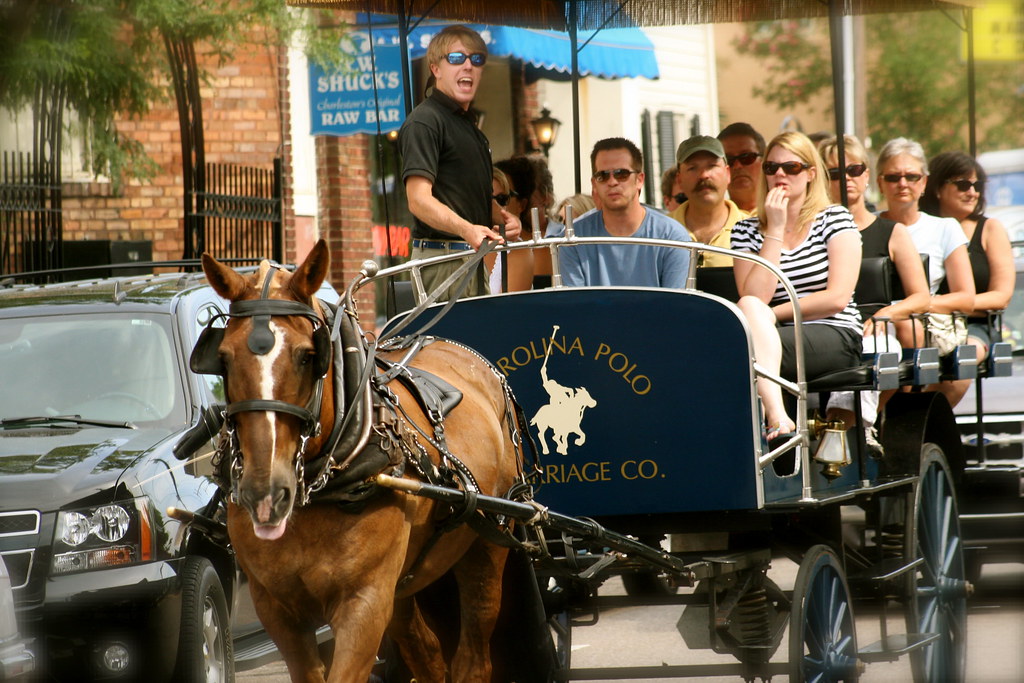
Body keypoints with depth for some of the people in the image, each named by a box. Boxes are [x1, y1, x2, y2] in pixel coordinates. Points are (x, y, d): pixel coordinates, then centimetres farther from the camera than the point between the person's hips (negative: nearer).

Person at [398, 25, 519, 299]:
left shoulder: (466, 123, 22)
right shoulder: (424, 121, -8)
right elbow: (419, 199, -19)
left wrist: (504, 218, 12)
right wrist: (467, 230, -34)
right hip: (442, 259, -9)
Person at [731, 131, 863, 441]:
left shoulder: (835, 220, 7)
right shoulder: (747, 230, 13)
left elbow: (838, 298, -6)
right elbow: (754, 296, -5)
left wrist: (770, 314, -7)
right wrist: (776, 230, -4)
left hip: (836, 338, -3)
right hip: (774, 338, 3)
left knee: (752, 311, -29)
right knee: (750, 308, -32)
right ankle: (777, 418, -50)